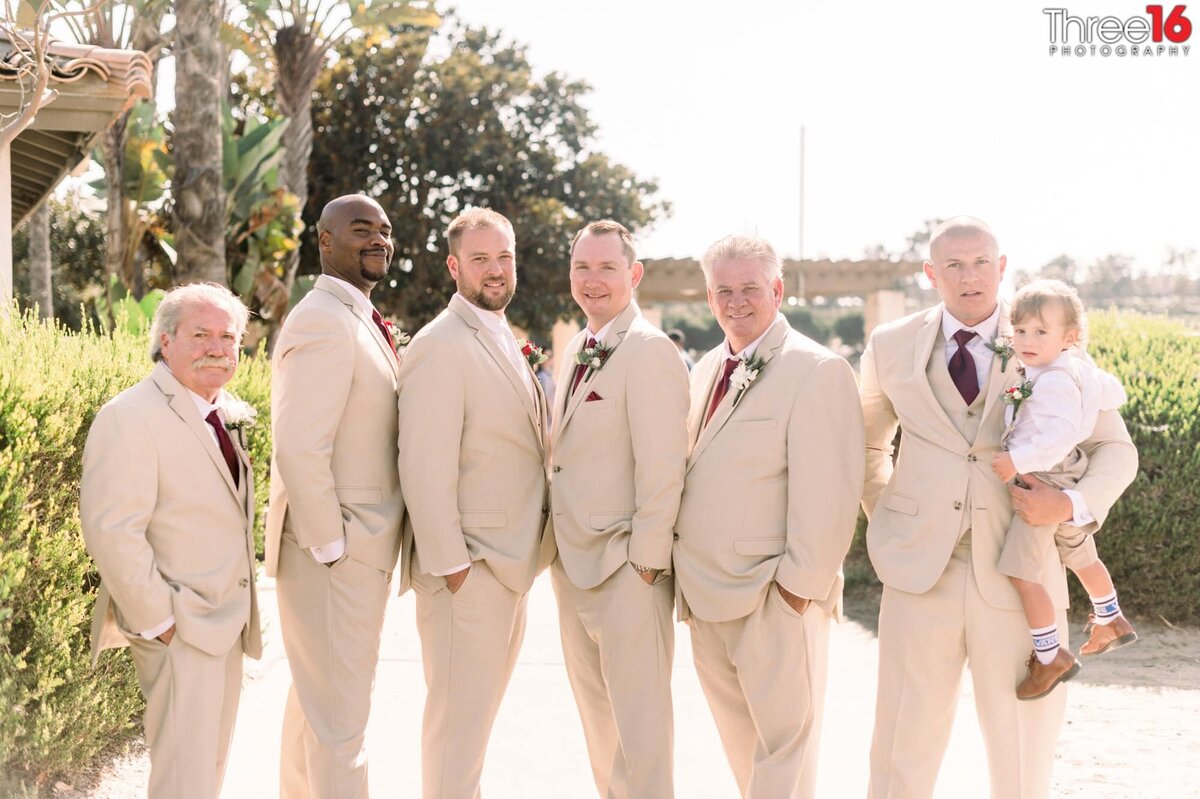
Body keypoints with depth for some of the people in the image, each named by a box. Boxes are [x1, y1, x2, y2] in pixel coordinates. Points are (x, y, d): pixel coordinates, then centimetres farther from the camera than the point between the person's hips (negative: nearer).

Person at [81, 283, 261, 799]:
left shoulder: (227, 414, 10)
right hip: (177, 630, -9)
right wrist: (157, 620, -21)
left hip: (225, 621, 9)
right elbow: (112, 533, -23)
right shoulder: (129, 418, -18)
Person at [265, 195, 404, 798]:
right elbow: (299, 450, -24)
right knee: (339, 715, -3)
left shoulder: (359, 320, 14)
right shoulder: (325, 322, -18)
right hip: (336, 551, -10)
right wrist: (331, 545, -20)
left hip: (360, 544, 10)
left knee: (314, 698, 21)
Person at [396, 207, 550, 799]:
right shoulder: (442, 346, -15)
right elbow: (426, 467, -20)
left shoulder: (504, 342, 14)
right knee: (458, 712, -2)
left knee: (482, 703, 18)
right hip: (469, 568, -9)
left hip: (510, 562, 9)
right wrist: (449, 565, -20)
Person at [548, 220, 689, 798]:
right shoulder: (577, 350, 13)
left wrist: (645, 560, -18)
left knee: (638, 715, -2)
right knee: (595, 708, 17)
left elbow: (661, 468, -19)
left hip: (626, 566, -9)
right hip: (573, 560, 9)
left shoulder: (648, 350, -15)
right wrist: (561, 550, 13)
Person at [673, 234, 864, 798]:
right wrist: (688, 572, 13)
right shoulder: (706, 371, 14)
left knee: (784, 738, -1)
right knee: (739, 741, 14)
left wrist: (801, 583, -17)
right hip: (706, 595, 7)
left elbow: (828, 494, -15)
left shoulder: (818, 371, -11)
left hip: (777, 600, -7)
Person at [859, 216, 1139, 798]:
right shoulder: (892, 347, 6)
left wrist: (1074, 504, -12)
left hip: (1018, 579, -1)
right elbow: (867, 443, 23)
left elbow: (1115, 450, 6)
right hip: (921, 574, 1)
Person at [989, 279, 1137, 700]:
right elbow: (1114, 394, 17)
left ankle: (1050, 657, -5)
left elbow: (1062, 433, -33)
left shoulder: (1055, 381, -23)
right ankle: (1111, 621, 50)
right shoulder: (1080, 369, 5)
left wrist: (1019, 460, -35)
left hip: (1045, 481, -11)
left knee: (1021, 573, -10)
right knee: (1081, 557, 29)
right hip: (1065, 486, 11)